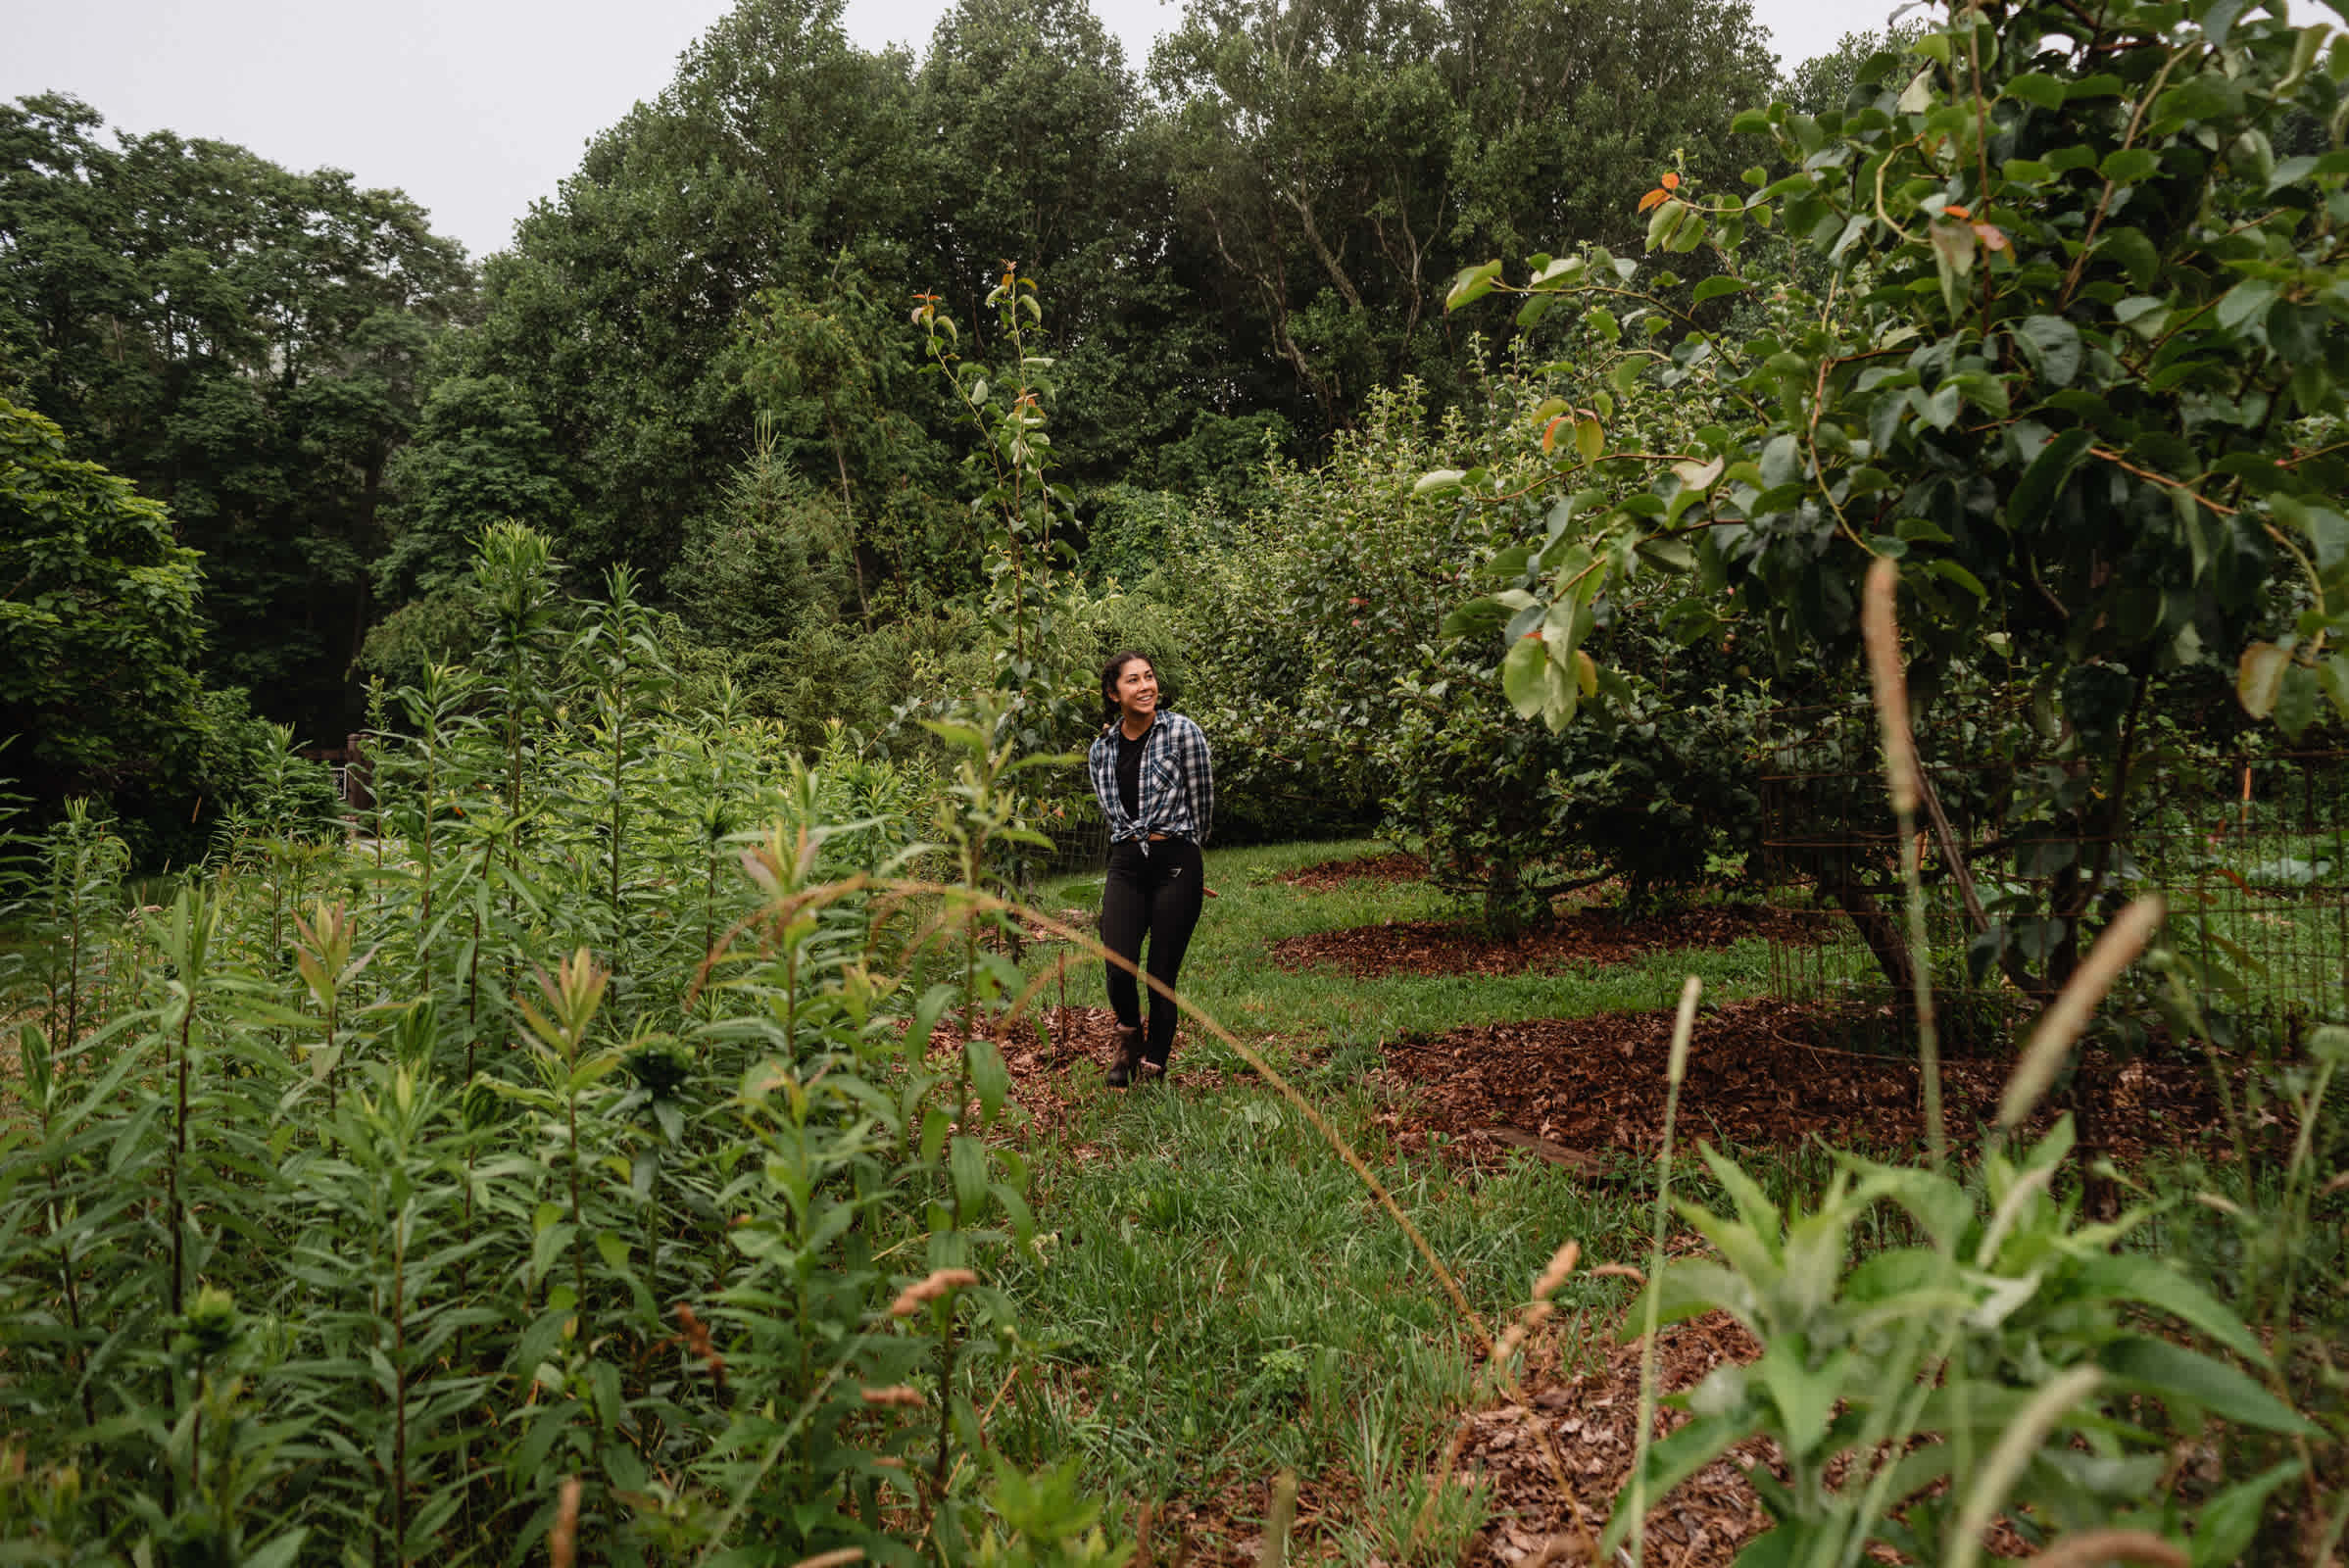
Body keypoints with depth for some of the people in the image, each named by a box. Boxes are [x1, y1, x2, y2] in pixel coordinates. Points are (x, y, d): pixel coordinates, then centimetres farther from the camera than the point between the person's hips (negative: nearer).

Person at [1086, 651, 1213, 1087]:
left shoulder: (1182, 733, -4)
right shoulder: (1101, 750, 9)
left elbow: (1202, 805, 4)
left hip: (1176, 864, -3)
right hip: (1126, 866, 3)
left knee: (1163, 977, -1)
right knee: (1119, 970, -11)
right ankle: (1129, 1036, 22)